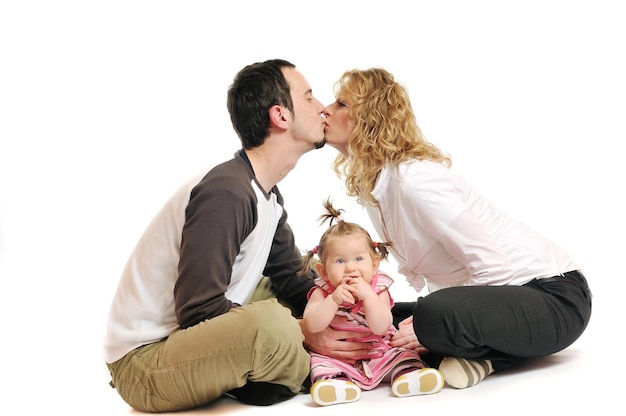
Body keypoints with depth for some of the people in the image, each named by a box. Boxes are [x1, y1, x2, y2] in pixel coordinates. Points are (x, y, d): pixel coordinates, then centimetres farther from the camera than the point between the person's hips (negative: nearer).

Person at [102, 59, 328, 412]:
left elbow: (293, 280, 12)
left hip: (185, 342, 10)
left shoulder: (268, 196, 8)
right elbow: (199, 309, -27)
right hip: (142, 363, -10)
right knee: (270, 321, -34)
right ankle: (315, 375, -3)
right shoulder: (226, 194, -23)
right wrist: (308, 333, -21)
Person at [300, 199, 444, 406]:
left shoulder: (378, 290, -5)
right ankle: (337, 382, -45)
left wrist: (368, 296, -28)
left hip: (378, 353, 1)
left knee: (404, 354, -15)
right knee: (319, 362, -25)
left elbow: (381, 328, -18)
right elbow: (311, 325, -20)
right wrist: (334, 299, -31)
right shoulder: (323, 292, -5)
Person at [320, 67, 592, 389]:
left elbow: (494, 267, -26)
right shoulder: (371, 185, 5)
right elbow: (418, 274, 9)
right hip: (498, 294, 9)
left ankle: (482, 356, -6)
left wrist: (429, 330, -23)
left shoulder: (414, 179, -24)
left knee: (435, 315, -38)